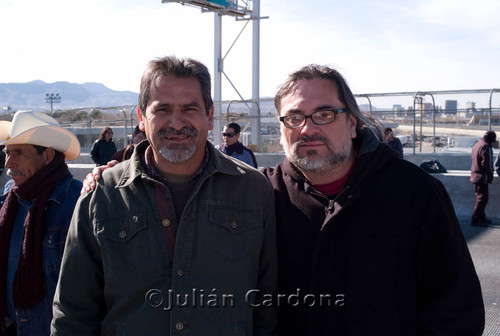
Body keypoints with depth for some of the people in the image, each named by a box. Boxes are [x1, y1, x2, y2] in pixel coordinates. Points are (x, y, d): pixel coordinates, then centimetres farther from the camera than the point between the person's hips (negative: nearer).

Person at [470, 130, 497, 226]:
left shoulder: (476, 145, 14)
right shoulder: (486, 147, -17)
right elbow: (487, 163, -21)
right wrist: (490, 175, -9)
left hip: (475, 175, 10)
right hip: (482, 177, -10)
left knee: (480, 197, 16)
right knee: (482, 198, -6)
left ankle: (481, 217, 24)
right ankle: (475, 219, -5)